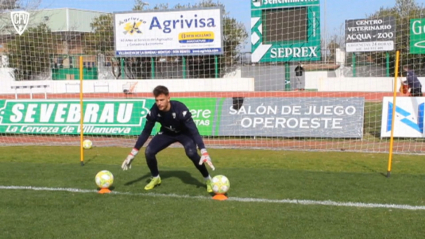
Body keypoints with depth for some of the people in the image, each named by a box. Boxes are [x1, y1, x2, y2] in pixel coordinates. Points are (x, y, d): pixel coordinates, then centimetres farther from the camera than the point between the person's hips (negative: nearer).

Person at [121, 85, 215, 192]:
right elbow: (146, 132, -14)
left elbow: (194, 131, -40)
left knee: (191, 153, -31)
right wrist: (132, 154, -15)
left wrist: (204, 153, -51)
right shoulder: (154, 111, -26)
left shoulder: (180, 109, -37)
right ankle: (155, 178, 14)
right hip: (167, 133, 4)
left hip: (184, 133, -4)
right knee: (148, 152, -14)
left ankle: (208, 179, -8)